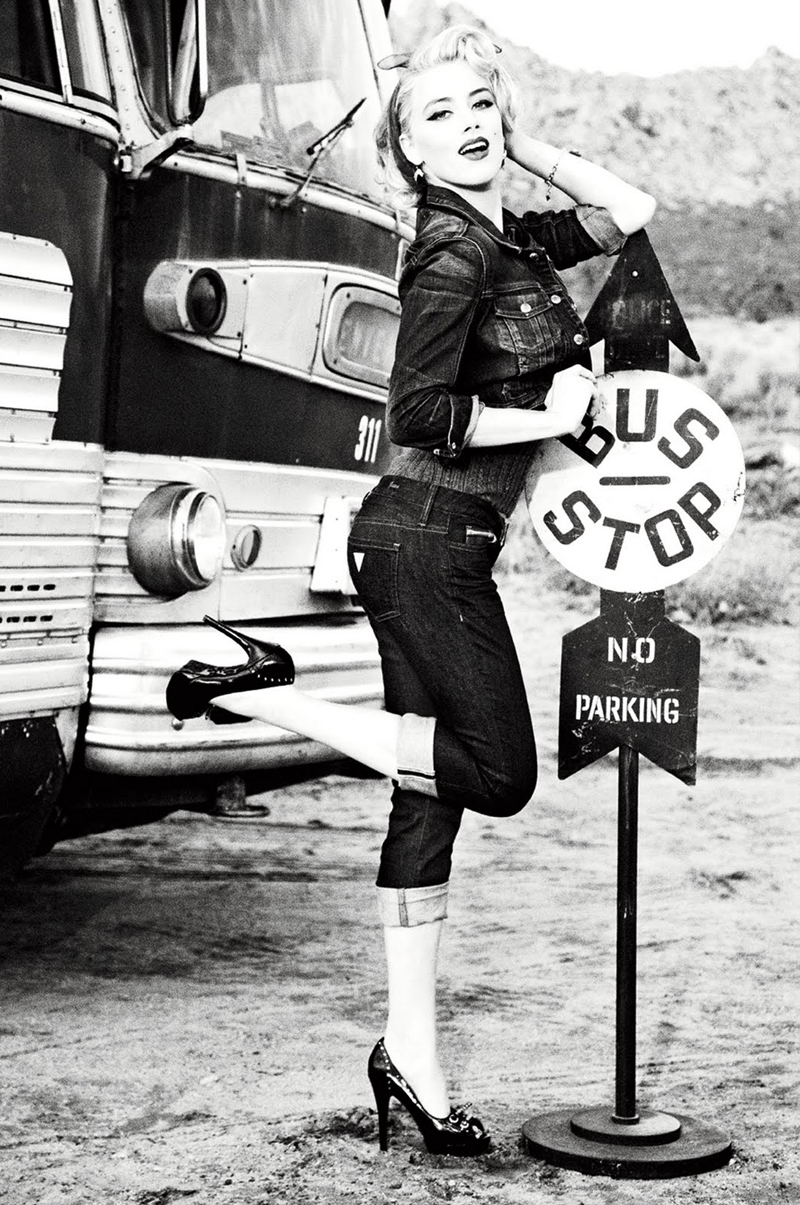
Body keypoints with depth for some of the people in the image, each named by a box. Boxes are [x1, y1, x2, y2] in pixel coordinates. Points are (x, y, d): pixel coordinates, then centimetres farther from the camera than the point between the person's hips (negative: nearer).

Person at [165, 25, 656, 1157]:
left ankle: (411, 1053, 15)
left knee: (430, 800, 8)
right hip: (425, 539, -9)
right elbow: (420, 416, -17)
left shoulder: (514, 240, 13)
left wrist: (529, 149, 15)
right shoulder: (450, 250, -12)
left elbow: (632, 209, 24)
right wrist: (552, 416, -11)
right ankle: (255, 690, -1)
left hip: (448, 544, 9)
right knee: (497, 772, -7)